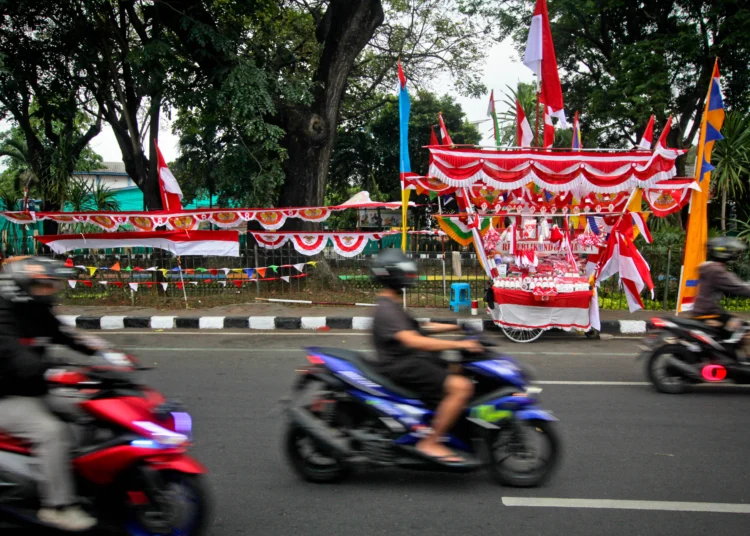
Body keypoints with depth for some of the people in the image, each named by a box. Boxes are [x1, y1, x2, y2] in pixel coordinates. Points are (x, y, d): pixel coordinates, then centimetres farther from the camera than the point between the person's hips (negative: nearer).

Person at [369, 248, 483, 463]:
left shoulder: (393, 306, 18)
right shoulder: (386, 310, -17)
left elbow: (418, 328, 25)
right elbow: (412, 340, -29)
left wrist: (456, 327, 15)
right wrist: (459, 344, -31)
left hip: (412, 362, 11)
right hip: (401, 367, -11)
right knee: (461, 386, -24)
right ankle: (430, 443, -18)